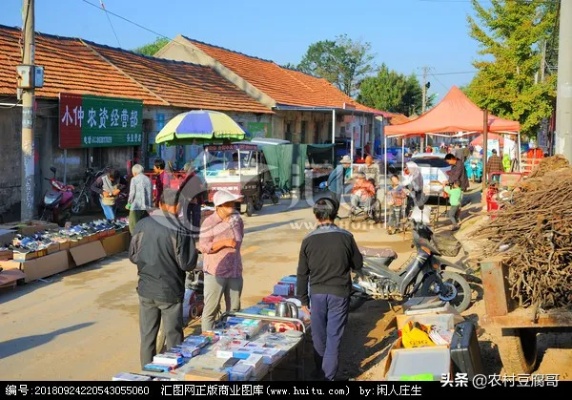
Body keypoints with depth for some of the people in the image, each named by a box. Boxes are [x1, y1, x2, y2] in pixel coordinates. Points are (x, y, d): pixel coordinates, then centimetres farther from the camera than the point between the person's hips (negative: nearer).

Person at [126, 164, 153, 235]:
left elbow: (132, 193, -8)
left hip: (136, 206, -5)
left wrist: (129, 203, 7)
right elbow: (151, 194, 10)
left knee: (133, 226, 0)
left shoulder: (134, 179, -5)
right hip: (147, 206, 6)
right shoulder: (148, 179, 9)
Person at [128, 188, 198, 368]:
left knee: (147, 337, 15)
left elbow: (133, 256, 5)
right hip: (170, 292, -4)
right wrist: (194, 251, 5)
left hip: (146, 290, 4)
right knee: (173, 338, 10)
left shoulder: (142, 225, -4)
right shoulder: (179, 230, -17)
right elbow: (187, 264, -14)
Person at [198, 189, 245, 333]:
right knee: (211, 309, 1)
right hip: (215, 272, -5)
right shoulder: (210, 222, -11)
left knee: (234, 310, 13)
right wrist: (224, 242, -22)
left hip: (235, 271, 6)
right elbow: (203, 247, -16)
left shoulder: (237, 219, 5)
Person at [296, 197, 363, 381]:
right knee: (334, 337, 5)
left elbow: (302, 274, -2)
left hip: (317, 293, 1)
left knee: (319, 336, 16)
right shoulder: (346, 237, -8)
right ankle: (329, 376, 6)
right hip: (339, 293, -1)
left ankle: (320, 373, 31)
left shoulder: (308, 240, -6)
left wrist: (303, 300, 7)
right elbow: (358, 264, 3)